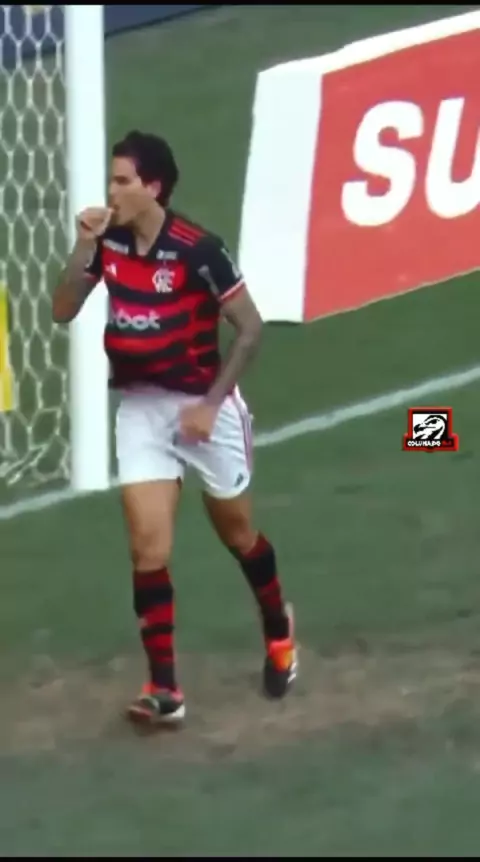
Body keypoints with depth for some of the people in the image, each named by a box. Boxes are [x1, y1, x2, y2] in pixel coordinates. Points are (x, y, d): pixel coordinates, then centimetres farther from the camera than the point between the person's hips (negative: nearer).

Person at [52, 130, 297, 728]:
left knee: (238, 535, 16)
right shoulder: (108, 241, -6)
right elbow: (62, 312, -4)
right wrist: (84, 246, -17)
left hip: (202, 405, -3)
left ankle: (278, 633, 44)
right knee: (148, 549, -8)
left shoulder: (196, 249, -21)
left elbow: (250, 328, -15)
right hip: (139, 407, 3)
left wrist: (211, 403, -17)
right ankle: (164, 688, -4)